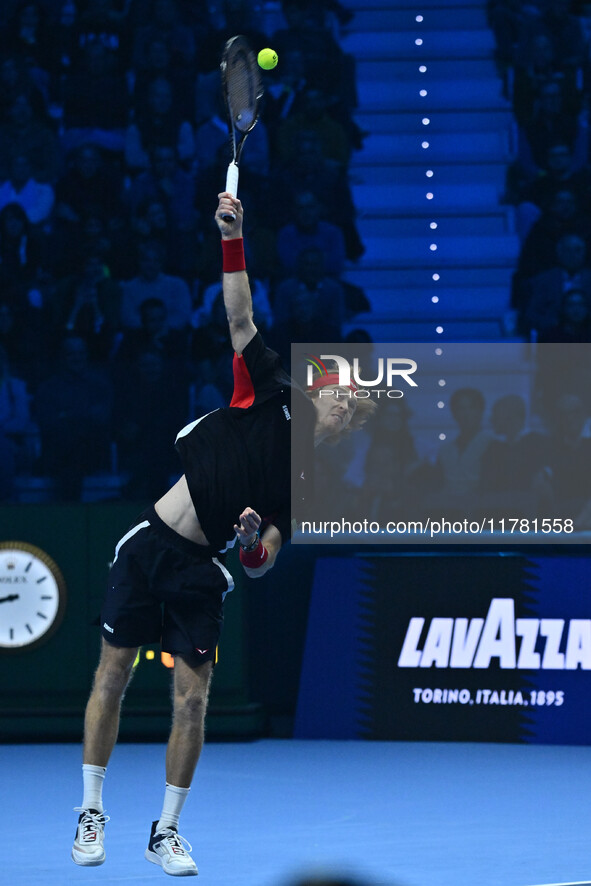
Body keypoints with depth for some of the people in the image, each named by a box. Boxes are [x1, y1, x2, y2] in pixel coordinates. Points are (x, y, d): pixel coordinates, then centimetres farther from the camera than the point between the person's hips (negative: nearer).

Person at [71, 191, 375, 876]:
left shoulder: (305, 486, 6)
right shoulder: (273, 397, 3)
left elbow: (261, 563, 4)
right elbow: (240, 318, 0)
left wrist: (254, 543, -19)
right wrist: (232, 240, -9)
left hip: (201, 575, 1)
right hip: (148, 545, -1)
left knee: (191, 702, -5)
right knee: (111, 678, 2)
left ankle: (167, 831, 9)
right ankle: (91, 813, 14)